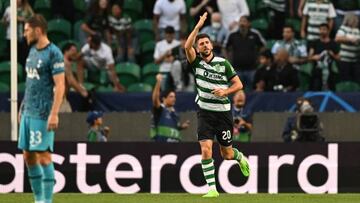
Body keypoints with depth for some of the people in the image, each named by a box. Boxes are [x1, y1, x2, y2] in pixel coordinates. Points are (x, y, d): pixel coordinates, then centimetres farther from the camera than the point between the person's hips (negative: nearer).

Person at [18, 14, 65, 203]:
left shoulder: (53, 53, -12)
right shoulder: (32, 50, 14)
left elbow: (60, 86, -16)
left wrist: (54, 113, -21)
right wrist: (23, 106, 19)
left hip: (42, 114, -9)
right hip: (28, 112, 9)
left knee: (43, 155, -8)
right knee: (28, 156, 9)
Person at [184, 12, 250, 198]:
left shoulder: (223, 63, -2)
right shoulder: (197, 62, 0)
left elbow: (238, 84, 2)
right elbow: (187, 46, -19)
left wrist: (225, 91, -16)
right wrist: (198, 26, -22)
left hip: (223, 112, 0)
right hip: (205, 112, 0)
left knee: (226, 154, 8)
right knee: (206, 150, -16)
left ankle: (240, 157, 45)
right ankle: (212, 189, -10)